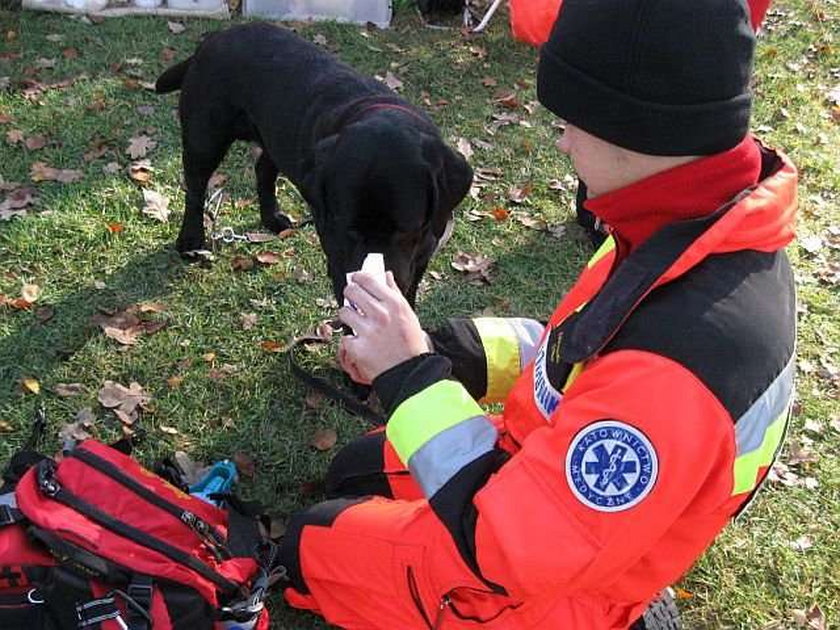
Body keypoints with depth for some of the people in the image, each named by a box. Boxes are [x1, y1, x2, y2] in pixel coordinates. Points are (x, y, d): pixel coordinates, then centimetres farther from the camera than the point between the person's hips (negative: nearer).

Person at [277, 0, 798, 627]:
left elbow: (508, 548, -32)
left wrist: (411, 374, -26)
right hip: (549, 478, 8)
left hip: (540, 577, -8)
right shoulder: (711, 231, -14)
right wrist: (445, 351, -10)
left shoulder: (676, 361, -43)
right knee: (356, 470, 25)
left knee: (308, 544, 11)